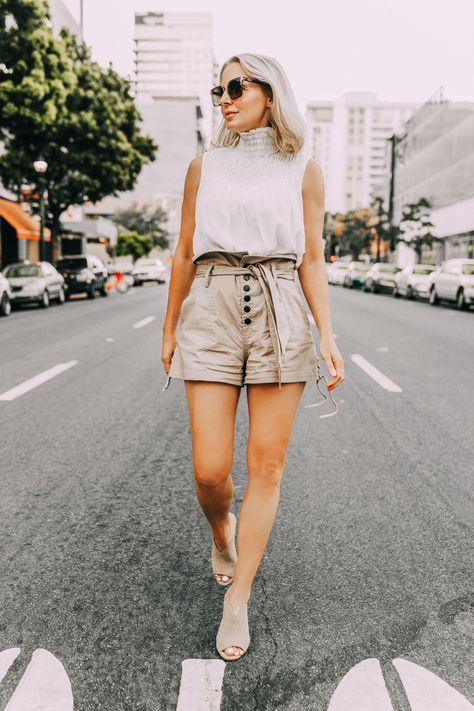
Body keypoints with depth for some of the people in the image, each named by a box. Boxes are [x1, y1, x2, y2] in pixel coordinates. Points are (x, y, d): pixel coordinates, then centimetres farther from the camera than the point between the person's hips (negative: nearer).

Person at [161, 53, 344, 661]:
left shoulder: (303, 169, 9)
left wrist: (326, 336, -4)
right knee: (210, 470, -3)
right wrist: (169, 330, 13)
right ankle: (221, 536, 33)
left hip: (280, 316, 0)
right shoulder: (204, 165, 11)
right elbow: (184, 252, 12)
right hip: (211, 313, 1)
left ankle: (238, 599, 16)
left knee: (267, 465, 0)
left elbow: (311, 259, 6)